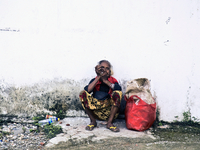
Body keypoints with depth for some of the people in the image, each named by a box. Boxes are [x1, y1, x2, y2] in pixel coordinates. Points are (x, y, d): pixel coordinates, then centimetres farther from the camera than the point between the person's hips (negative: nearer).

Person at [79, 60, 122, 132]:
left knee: (118, 93, -23)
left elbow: (119, 88, -19)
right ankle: (93, 121, -7)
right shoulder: (94, 80, 7)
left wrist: (105, 80, -16)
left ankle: (109, 123, -18)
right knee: (82, 93, -17)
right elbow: (87, 90, -15)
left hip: (109, 109, -1)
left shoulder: (113, 80, 5)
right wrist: (98, 77, -14)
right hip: (95, 108, 1)